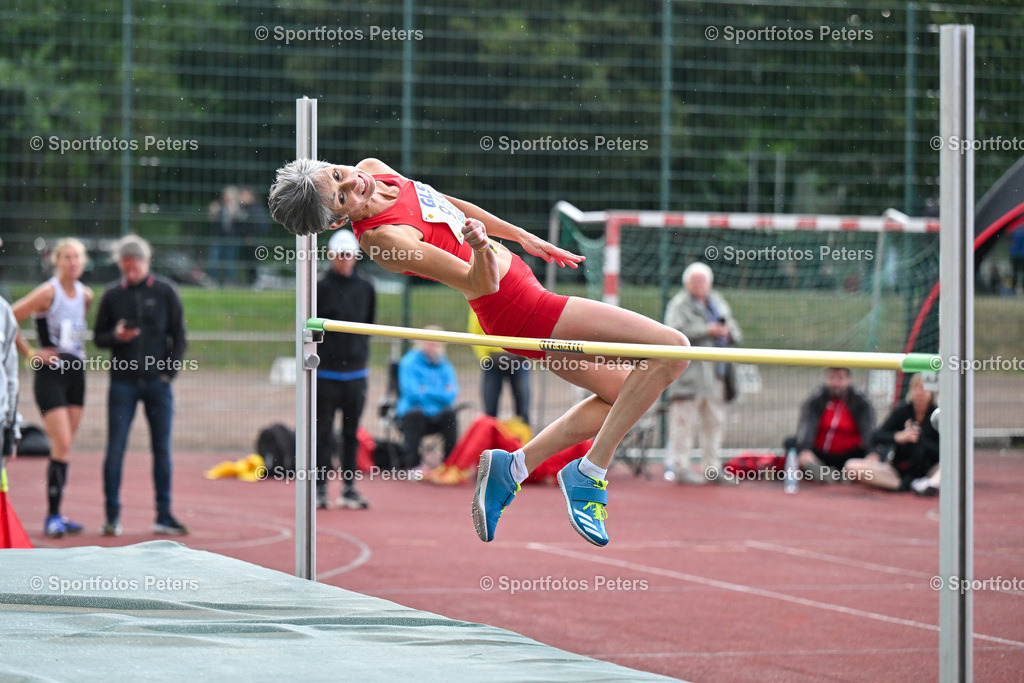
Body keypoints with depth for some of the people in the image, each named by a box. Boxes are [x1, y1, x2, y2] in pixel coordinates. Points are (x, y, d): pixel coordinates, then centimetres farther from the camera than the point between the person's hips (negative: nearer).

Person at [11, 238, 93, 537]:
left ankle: (56, 515, 15)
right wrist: (30, 353, -11)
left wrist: (79, 349, 11)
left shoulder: (86, 295, 9)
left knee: (64, 447, 8)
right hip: (50, 374, -6)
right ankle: (52, 516, -9)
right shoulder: (48, 293, -11)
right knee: (62, 445, -13)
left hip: (76, 373, 6)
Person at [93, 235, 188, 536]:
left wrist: (171, 370, -3)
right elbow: (98, 337, 10)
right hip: (123, 382, 0)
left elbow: (179, 334, 6)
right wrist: (115, 336, -12)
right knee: (115, 449, -3)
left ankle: (164, 516, 12)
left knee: (162, 449, 4)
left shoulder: (164, 291, 3)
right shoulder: (112, 295, 4)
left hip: (158, 381, 0)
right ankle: (112, 516, 3)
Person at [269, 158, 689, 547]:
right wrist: (479, 248, -48)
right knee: (671, 348, -11)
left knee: (621, 392, 19)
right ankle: (589, 474, -9)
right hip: (519, 309, -9)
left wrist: (524, 237, 21)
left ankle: (510, 468, 13)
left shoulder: (372, 169, 0)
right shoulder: (381, 238, -26)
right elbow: (480, 282, -25)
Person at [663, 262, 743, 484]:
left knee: (715, 422, 11)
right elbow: (674, 332, -18)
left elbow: (736, 334, 22)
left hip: (716, 372, 7)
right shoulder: (679, 305, -2)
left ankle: (711, 468, 18)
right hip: (690, 372, -7)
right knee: (684, 420, -9)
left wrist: (728, 332, -3)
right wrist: (706, 331, -20)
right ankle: (679, 467, -6)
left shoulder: (718, 303, 19)